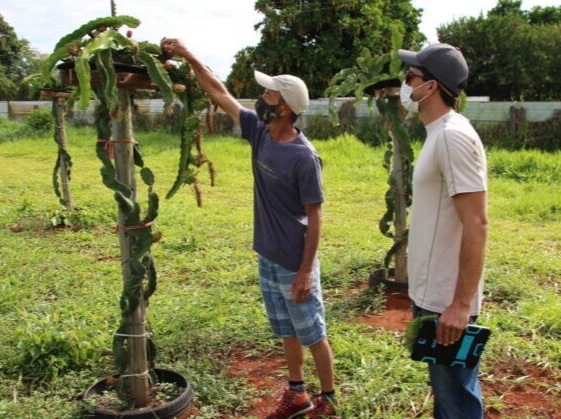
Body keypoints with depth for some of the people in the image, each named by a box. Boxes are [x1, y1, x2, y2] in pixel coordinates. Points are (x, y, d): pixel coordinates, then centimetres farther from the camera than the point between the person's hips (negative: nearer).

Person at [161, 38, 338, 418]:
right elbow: (221, 94, 7)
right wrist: (189, 57, 4)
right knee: (287, 332, 20)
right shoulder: (259, 133, -1)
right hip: (267, 258, 8)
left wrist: (305, 272, -18)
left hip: (294, 264, -7)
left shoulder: (304, 157, -21)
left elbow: (314, 218, -18)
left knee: (313, 334, 9)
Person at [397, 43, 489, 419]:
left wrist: (461, 304, -24)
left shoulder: (453, 136, -19)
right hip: (432, 293, 10)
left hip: (447, 301, -10)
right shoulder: (439, 133, 11)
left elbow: (476, 225, -23)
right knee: (445, 388, 23)